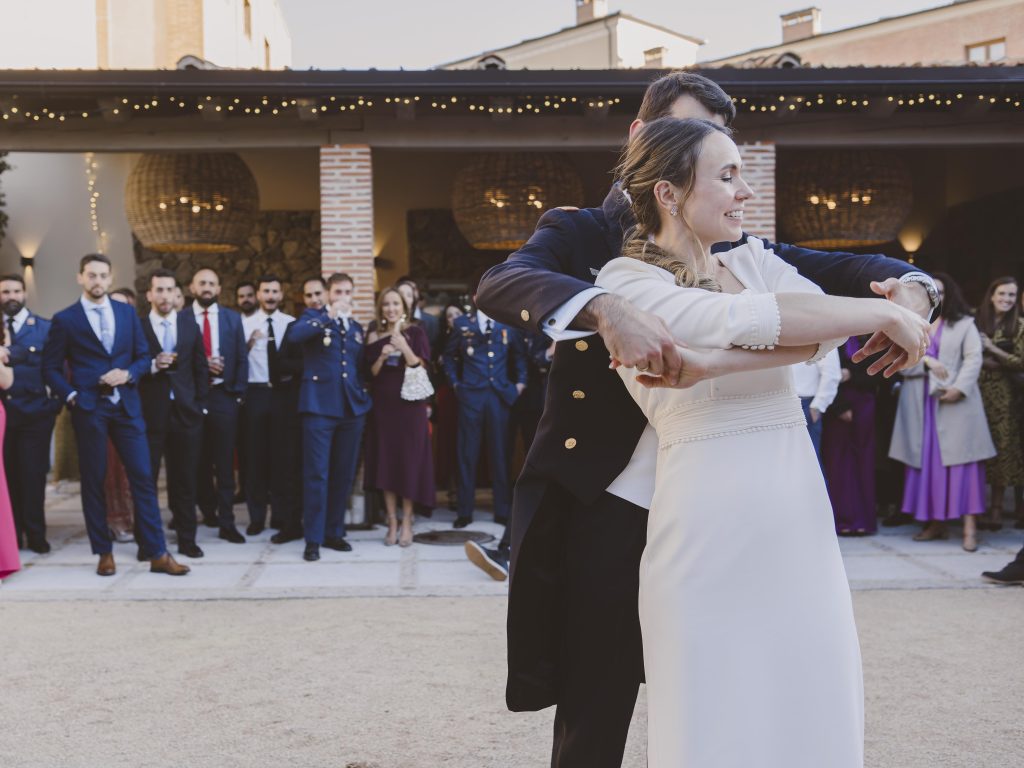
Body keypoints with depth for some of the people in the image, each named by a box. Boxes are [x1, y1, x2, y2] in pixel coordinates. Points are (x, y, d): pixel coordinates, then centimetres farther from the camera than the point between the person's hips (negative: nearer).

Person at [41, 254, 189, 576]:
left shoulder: (127, 312, 10)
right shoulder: (65, 319, 1)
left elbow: (144, 356, 11)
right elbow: (50, 367, 4)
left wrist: (128, 374, -8)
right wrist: (71, 396, -9)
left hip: (127, 406, 2)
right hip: (88, 408, -2)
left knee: (143, 477, -2)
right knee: (93, 480, 4)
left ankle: (157, 553, 0)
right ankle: (104, 553, 15)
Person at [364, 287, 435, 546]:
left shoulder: (415, 333, 3)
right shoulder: (374, 337, 8)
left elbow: (421, 366, -5)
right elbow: (371, 373, 6)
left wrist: (403, 346, -19)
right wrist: (381, 356, -12)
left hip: (409, 405, -2)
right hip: (383, 405, 2)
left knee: (408, 461, -2)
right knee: (386, 461, 1)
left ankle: (406, 522, 5)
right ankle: (392, 522, 9)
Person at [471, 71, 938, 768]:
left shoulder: (728, 250, 11)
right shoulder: (580, 232, 0)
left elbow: (833, 268, 2)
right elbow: (500, 284, -20)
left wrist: (908, 286, -21)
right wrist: (605, 309, -38)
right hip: (604, 515, -3)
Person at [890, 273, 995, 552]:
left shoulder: (964, 324, 6)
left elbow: (973, 359, -4)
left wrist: (959, 388, -17)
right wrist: (925, 360, -12)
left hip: (955, 402, -3)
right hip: (921, 403, 3)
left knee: (960, 461, -8)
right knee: (927, 462, 2)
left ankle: (969, 526, -11)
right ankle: (935, 522, 8)